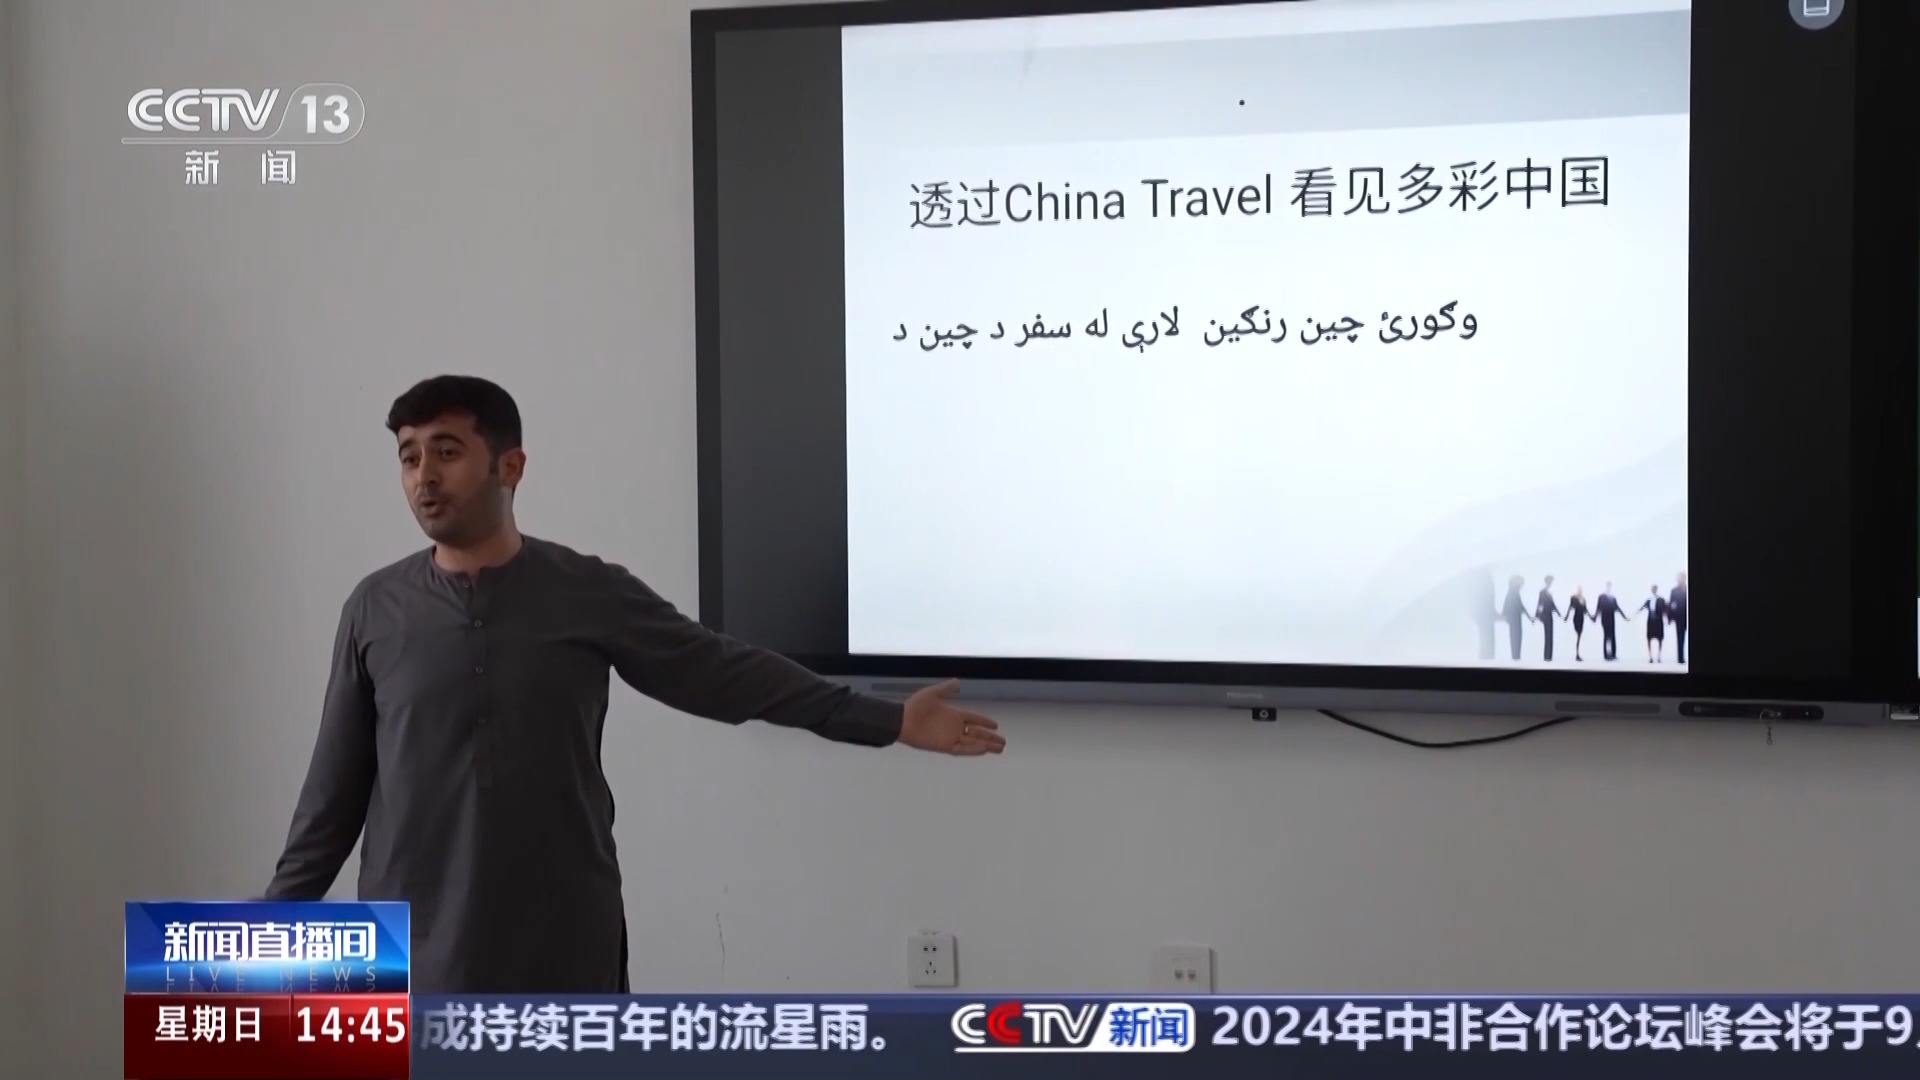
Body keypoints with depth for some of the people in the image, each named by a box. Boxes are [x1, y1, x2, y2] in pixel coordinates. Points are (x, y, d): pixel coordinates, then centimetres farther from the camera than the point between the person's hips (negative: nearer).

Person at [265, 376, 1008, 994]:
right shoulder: (376, 610, 1)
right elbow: (336, 784, 7)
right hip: (413, 953, 1)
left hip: (562, 948, 0)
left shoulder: (589, 594, -2)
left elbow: (725, 674, 2)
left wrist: (888, 721, 0)